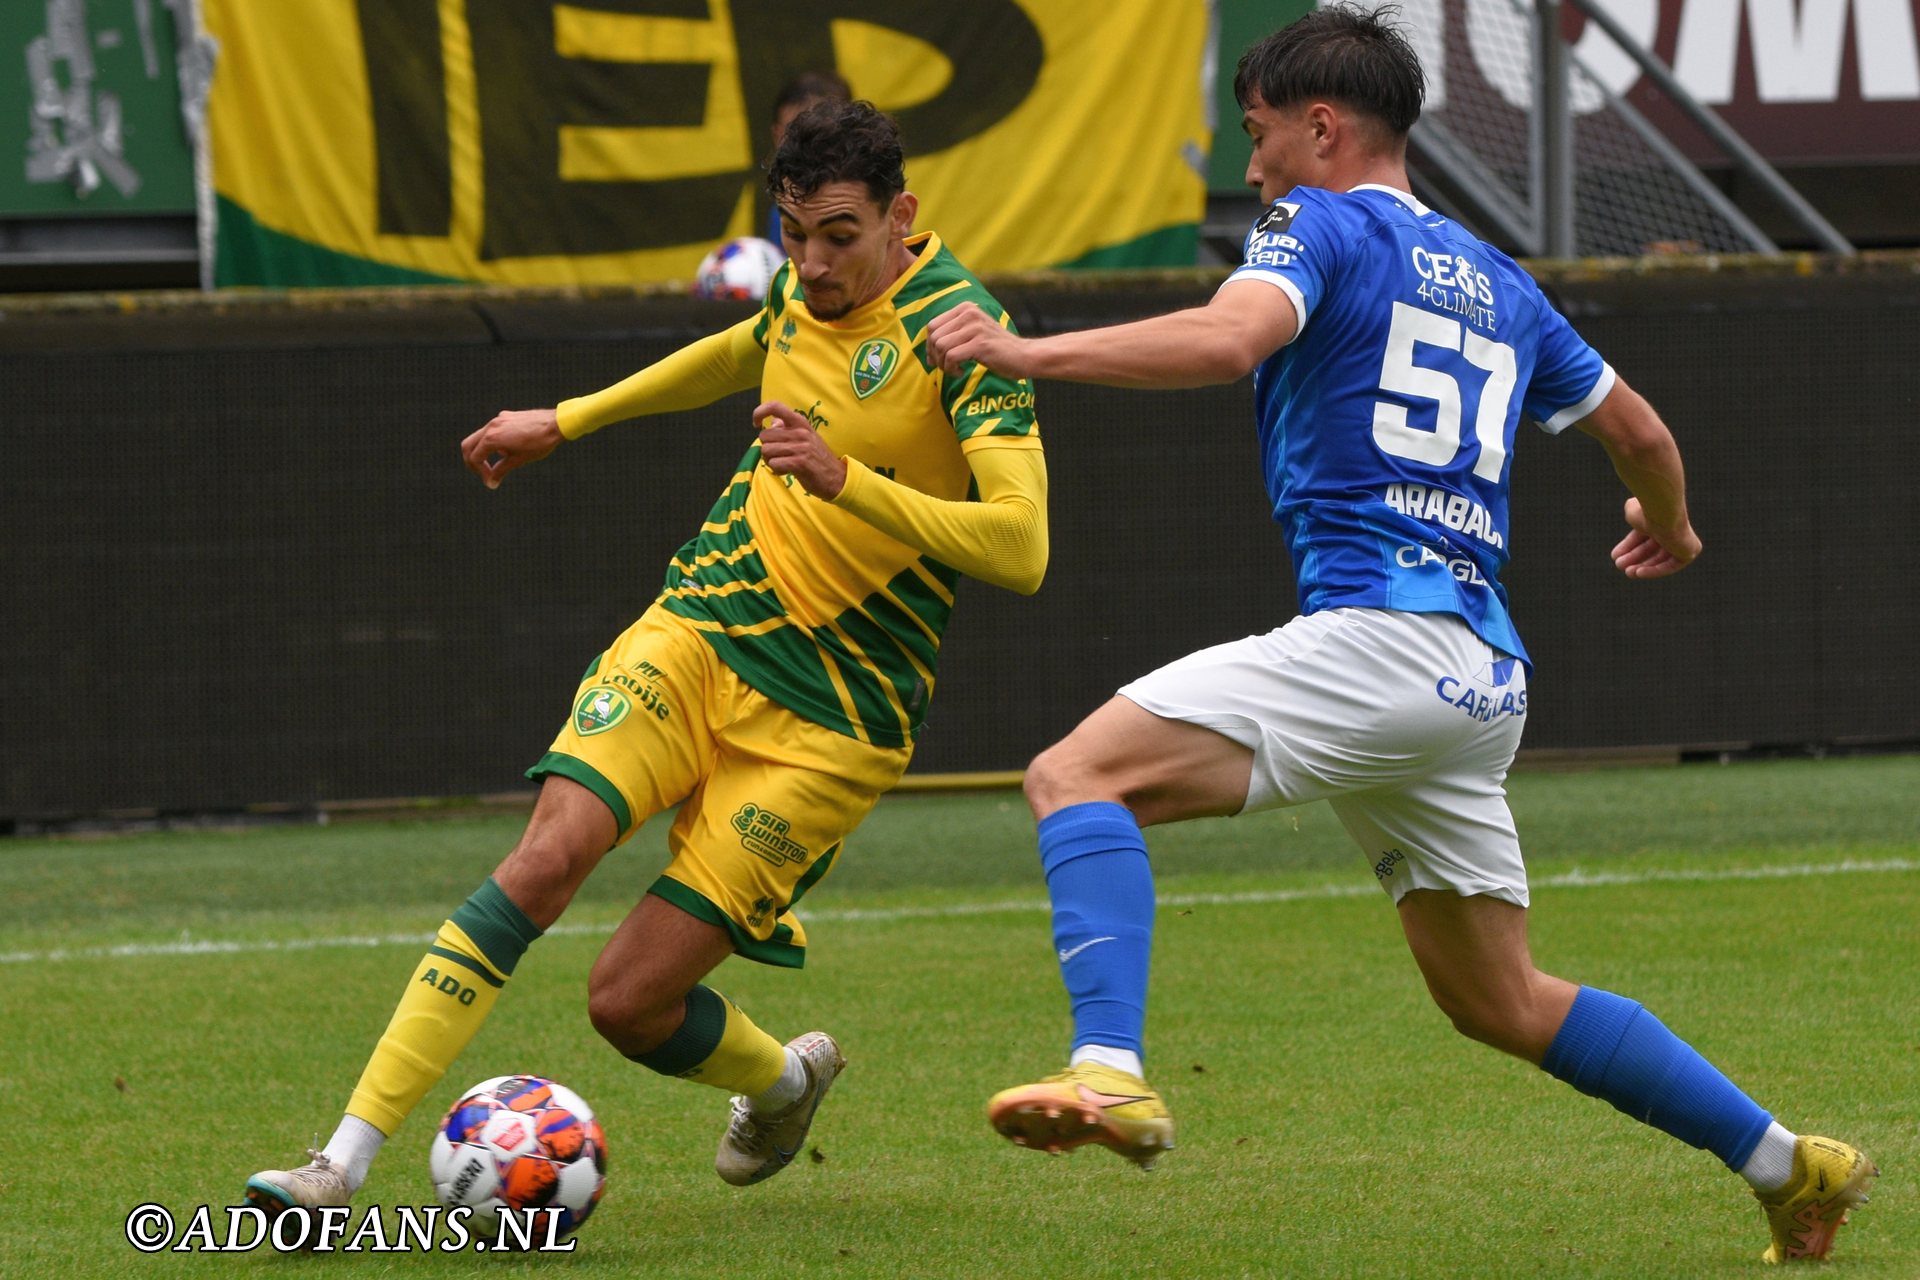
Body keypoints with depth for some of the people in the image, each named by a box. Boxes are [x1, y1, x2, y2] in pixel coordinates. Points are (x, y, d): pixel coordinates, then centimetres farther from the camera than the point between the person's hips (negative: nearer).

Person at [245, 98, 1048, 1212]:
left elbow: (1021, 548, -28)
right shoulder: (807, 290, 5)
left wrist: (847, 480, -37)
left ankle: (785, 1079, 27)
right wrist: (569, 421, 36)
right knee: (551, 855, -20)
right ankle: (346, 1164, -23)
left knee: (630, 1002, -9)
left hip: (830, 721, -5)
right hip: (697, 630, 5)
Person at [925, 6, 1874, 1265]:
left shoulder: (1321, 228, 2)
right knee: (1502, 1003, 20)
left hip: (1377, 633, -8)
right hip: (1485, 684, 8)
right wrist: (1670, 530, 55)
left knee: (1081, 773, -16)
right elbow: (1640, 430, 34)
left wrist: (1029, 353, -17)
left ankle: (1111, 1073, -37)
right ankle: (1786, 1162, 21)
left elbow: (1229, 340, -18)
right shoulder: (1499, 285, 25)